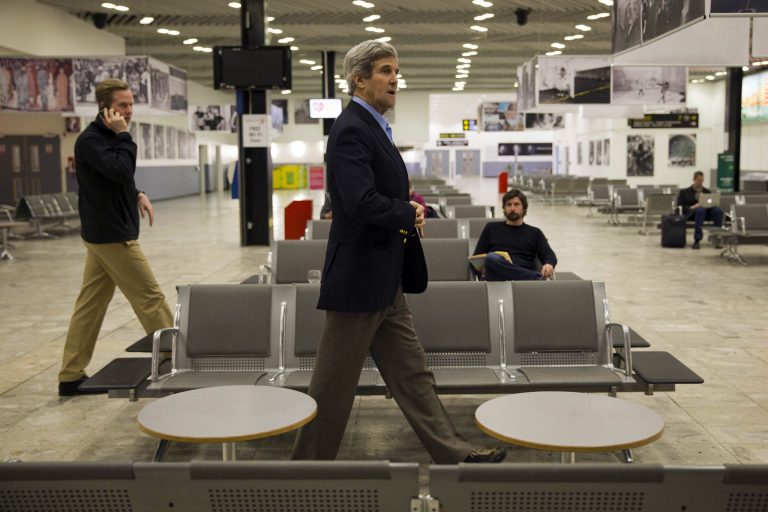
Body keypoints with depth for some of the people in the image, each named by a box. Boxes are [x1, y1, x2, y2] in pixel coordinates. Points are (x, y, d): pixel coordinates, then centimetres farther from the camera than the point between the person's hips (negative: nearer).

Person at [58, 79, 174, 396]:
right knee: (149, 298, -2)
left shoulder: (107, 137, 15)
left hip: (106, 234, 9)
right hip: (111, 236, -9)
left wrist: (137, 195, 10)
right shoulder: (90, 140, -14)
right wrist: (123, 136, -18)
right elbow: (121, 171, -28)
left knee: (90, 305, 9)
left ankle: (71, 376, 14)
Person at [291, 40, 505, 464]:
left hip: (384, 282, 10)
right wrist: (409, 214, -11)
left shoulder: (372, 127, 15)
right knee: (334, 382, 3)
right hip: (359, 279, -10)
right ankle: (309, 461, 19)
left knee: (412, 374, 13)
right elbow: (363, 202, -28)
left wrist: (408, 215, 2)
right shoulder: (351, 130, -16)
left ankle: (452, 454, 21)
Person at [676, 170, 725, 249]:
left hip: (707, 211, 3)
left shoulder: (708, 192, 27)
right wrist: (692, 207, -14)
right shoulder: (684, 192, 18)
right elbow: (680, 207, 5)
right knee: (700, 210, -40)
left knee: (719, 211, -32)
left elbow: (714, 203, 18)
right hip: (691, 212, -3)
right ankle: (697, 240, -44)